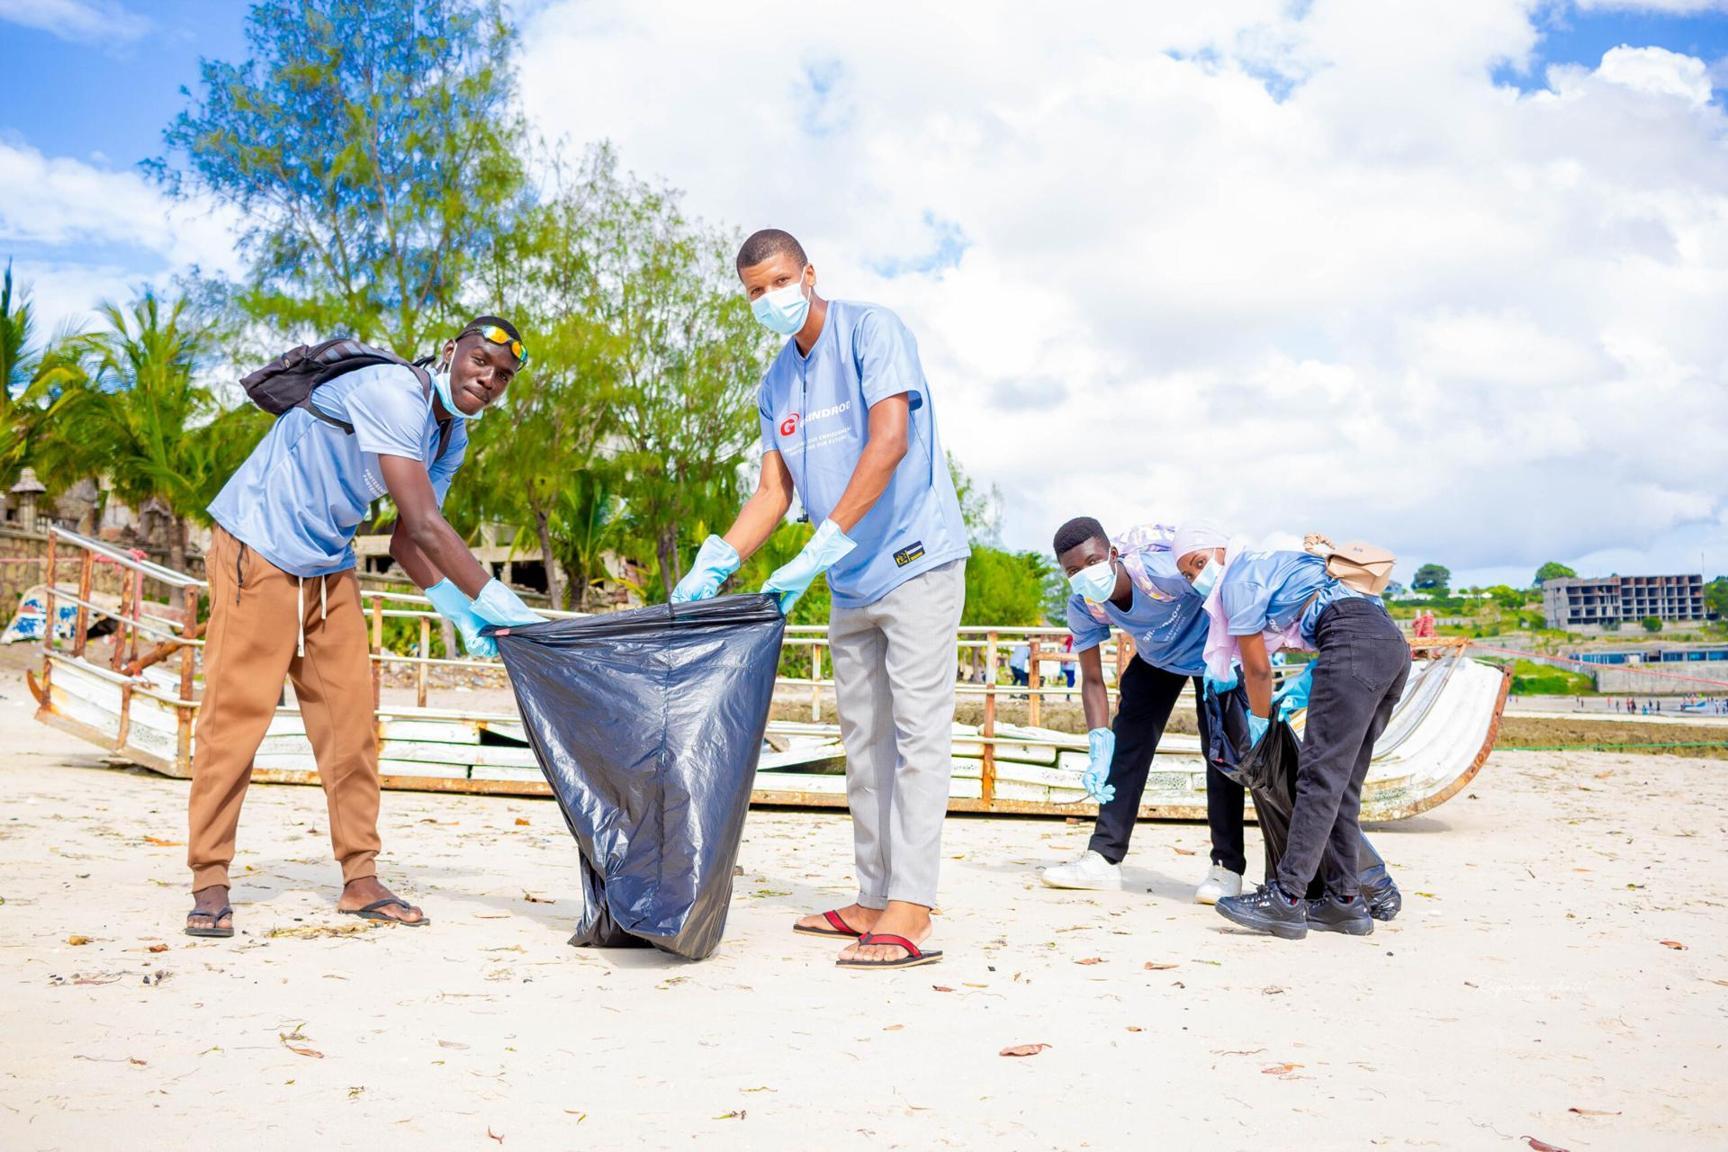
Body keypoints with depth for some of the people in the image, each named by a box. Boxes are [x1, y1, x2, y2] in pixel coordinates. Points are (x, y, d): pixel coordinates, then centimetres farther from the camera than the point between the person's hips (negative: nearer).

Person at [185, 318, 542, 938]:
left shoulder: (451, 439, 6)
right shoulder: (394, 393, -23)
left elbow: (406, 541, 6)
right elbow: (424, 526, -29)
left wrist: (460, 611, -8)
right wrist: (495, 601, -28)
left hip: (329, 567, 9)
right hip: (259, 550, -8)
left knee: (350, 715, 4)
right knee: (238, 708, -7)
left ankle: (360, 879, 10)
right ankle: (209, 881, 5)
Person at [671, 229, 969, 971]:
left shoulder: (869, 329, -8)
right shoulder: (777, 382, 14)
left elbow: (890, 441, -21)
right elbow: (773, 491, 11)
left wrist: (818, 553, -24)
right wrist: (714, 566, -4)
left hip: (915, 561, -8)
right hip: (852, 584, 8)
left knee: (916, 732, -10)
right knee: (865, 742, 9)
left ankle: (910, 914, -10)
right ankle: (875, 901, 16)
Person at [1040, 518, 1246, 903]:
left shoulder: (1160, 569, -40)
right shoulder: (1082, 607, -24)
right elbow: (1092, 680, -16)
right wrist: (1099, 747, -27)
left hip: (1210, 650, -4)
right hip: (1155, 659, 5)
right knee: (1126, 745, -2)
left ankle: (1227, 867, -1)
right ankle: (1104, 858, 3)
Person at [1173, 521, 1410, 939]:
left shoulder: (1239, 577, 4)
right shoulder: (1269, 565, 30)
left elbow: (1257, 668, 5)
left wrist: (1259, 720, 20)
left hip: (1355, 639, -10)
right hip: (1394, 642, 10)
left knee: (1320, 775, -14)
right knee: (1343, 782, 10)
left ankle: (1287, 900, -17)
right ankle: (1344, 899, 11)